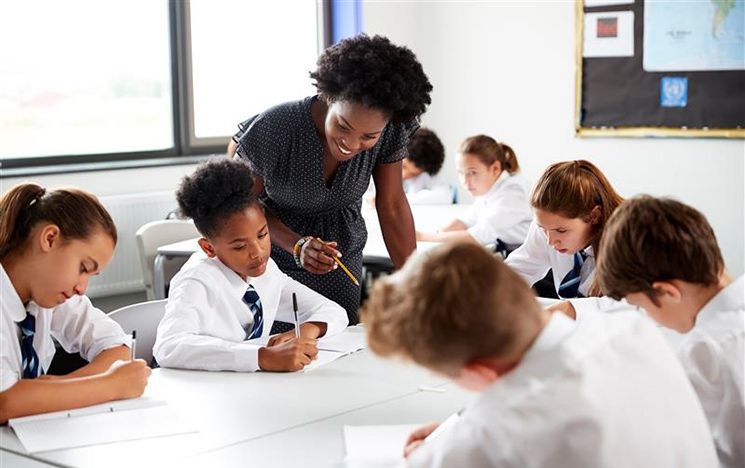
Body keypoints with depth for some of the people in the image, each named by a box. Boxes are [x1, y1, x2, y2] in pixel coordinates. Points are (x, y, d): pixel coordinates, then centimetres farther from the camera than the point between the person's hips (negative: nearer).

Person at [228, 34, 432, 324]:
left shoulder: (390, 132, -21)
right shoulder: (272, 130, -30)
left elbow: (392, 206, -9)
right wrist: (296, 245, -29)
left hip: (341, 256, 3)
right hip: (274, 254, -2)